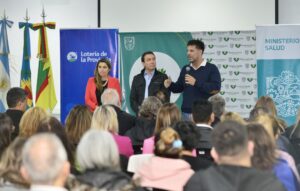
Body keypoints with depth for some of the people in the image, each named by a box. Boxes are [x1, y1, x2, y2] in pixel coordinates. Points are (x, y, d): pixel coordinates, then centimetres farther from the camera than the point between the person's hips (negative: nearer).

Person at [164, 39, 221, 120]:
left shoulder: (211, 68, -3)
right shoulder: (185, 69, 13)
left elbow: (216, 89, -14)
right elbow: (179, 87, 20)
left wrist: (196, 83, -21)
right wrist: (170, 85, -1)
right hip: (186, 112, 4)